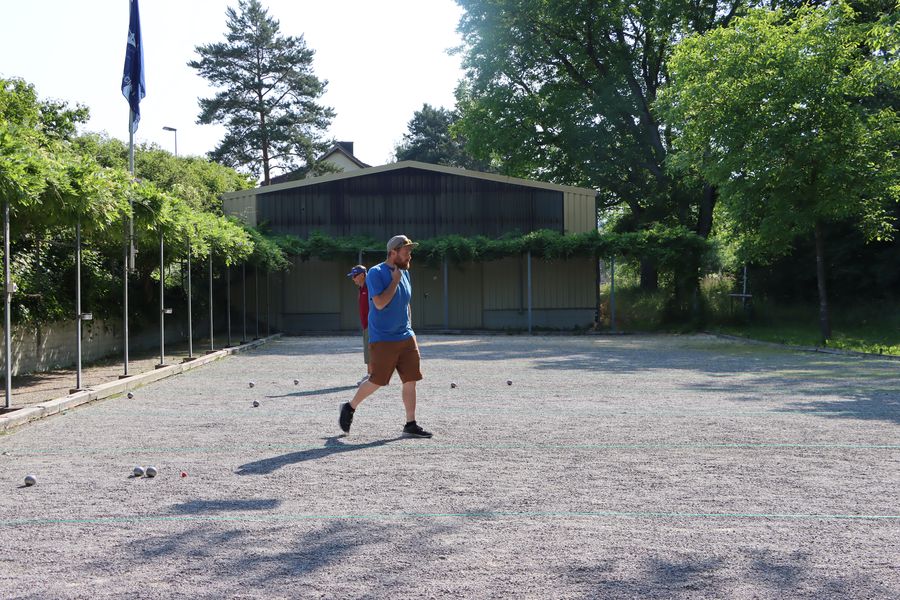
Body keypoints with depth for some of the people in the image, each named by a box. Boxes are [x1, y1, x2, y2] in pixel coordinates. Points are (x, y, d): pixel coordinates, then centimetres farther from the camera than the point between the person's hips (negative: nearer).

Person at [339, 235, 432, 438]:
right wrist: (395, 280, -16)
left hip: (406, 338, 7)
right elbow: (380, 303, -22)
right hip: (382, 339, -7)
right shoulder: (376, 273, -11)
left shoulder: (405, 273, 12)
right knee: (377, 381, -2)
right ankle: (350, 408, 21)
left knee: (410, 380, 3)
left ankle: (411, 425, 10)